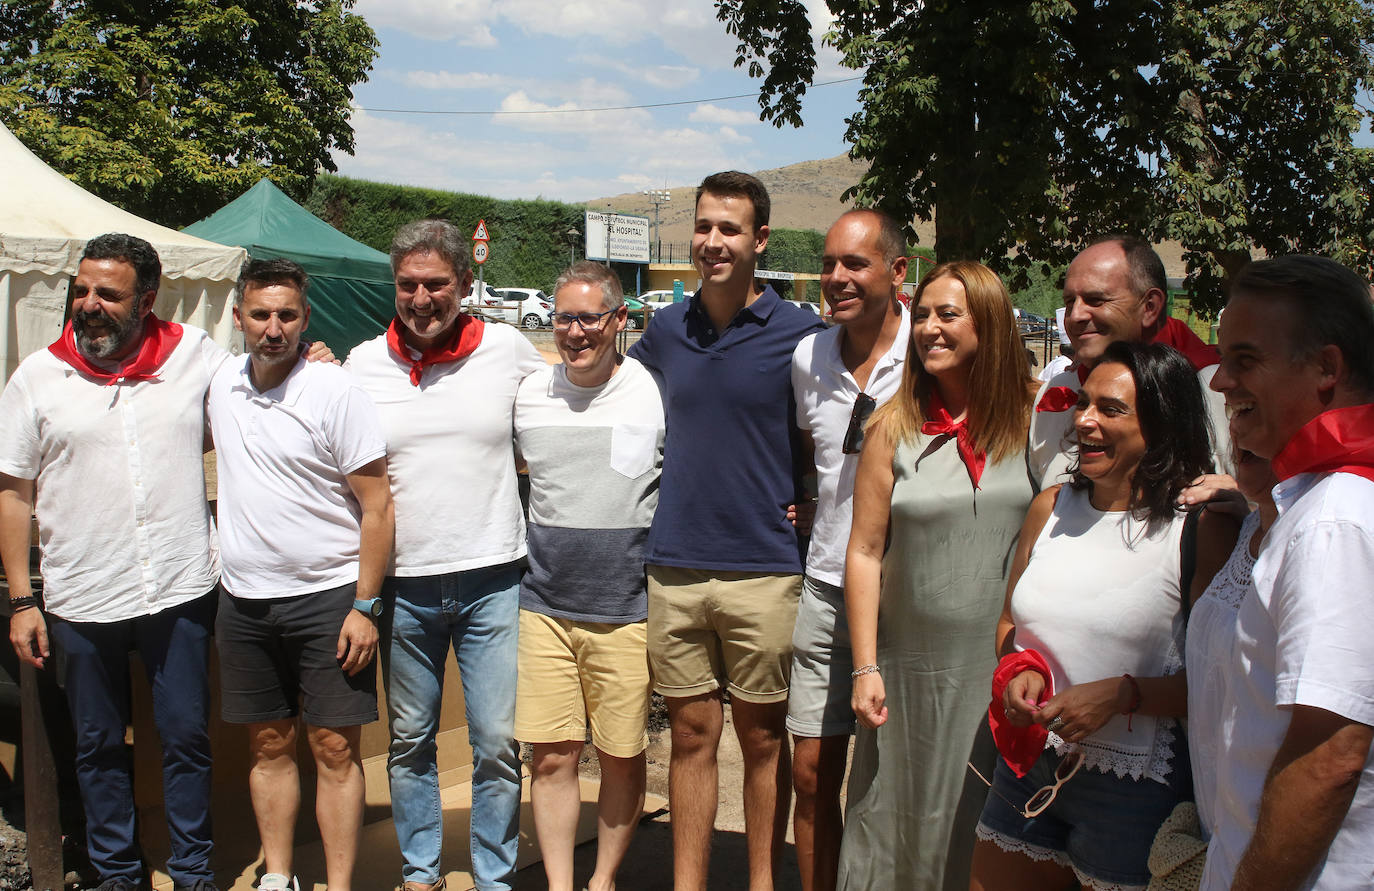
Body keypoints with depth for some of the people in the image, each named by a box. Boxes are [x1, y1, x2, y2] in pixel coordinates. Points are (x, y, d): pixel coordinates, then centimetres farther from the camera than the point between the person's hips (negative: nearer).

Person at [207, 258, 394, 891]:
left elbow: (377, 506, -11)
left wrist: (364, 606, -14)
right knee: (268, 744, 13)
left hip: (328, 595, -5)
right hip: (243, 599, 5)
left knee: (335, 748, 0)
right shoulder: (220, 384, 4)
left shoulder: (335, 392, -12)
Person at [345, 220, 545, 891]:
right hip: (403, 584, 2)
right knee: (409, 741, 14)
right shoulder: (363, 363, 3)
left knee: (498, 743, 3)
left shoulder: (508, 349, 0)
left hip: (492, 580, -1)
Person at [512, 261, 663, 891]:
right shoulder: (528, 395, 5)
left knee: (622, 757, 8)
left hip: (626, 610, -2)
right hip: (543, 606, 2)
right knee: (551, 757, 4)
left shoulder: (655, 395, -4)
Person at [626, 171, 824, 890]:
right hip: (674, 568, 3)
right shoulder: (666, 330, 7)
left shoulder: (798, 333, -4)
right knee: (691, 732, 10)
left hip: (763, 569, -3)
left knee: (762, 736, 8)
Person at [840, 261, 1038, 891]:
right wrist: (865, 668, -5)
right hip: (912, 669, 0)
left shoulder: (1035, 415, -2)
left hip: (1006, 670, 0)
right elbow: (865, 553, -2)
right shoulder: (896, 427, -3)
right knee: (902, 827, 12)